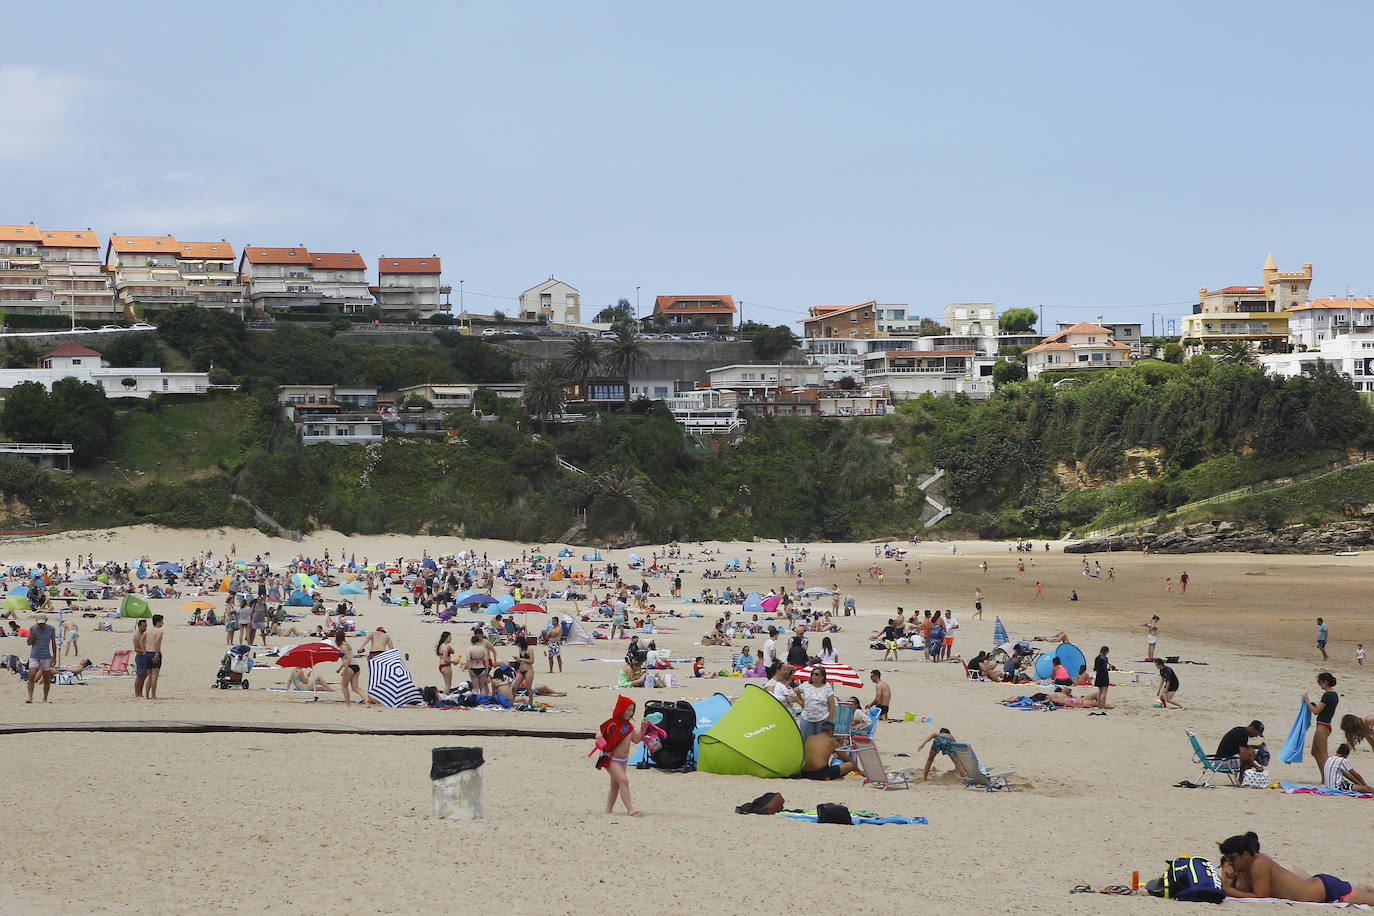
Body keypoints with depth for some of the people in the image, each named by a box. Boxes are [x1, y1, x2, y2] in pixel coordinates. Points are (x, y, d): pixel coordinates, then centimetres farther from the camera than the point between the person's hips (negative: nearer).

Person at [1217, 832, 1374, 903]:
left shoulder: (1259, 864, -27)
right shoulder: (1244, 866, -2)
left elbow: (1260, 897, -27)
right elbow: (1242, 892, -2)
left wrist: (1228, 890, -28)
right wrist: (1230, 878, -20)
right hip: (1317, 884, 8)